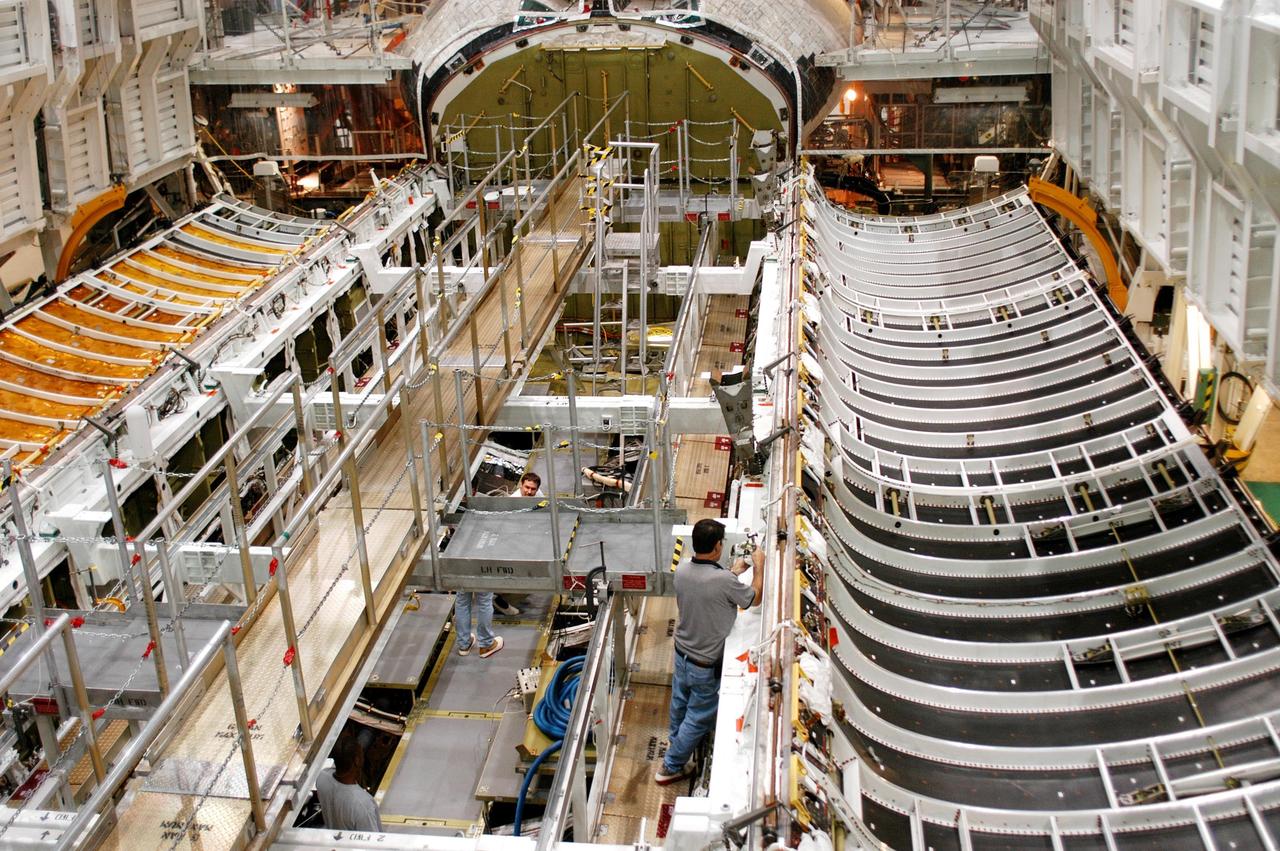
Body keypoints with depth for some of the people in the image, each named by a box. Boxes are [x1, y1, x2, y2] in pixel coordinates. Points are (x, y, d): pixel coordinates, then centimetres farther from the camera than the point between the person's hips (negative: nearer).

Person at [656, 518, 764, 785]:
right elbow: (754, 599, -12)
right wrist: (759, 566, 1)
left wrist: (733, 572, 14)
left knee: (680, 702, 31)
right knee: (699, 718, 14)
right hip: (706, 665, -7)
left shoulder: (682, 571, -13)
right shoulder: (724, 581, -33)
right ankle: (671, 767, 26)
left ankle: (675, 740, 57)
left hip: (682, 653, 7)